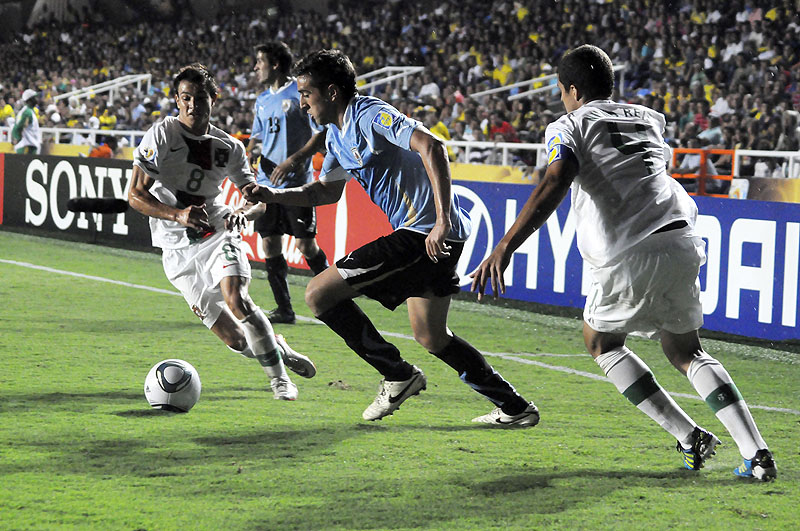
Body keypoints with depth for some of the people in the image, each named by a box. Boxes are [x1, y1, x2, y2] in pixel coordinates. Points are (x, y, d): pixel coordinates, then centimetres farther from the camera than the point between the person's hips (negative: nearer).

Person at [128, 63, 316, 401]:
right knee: (235, 339, -7)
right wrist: (178, 214, -26)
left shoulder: (229, 147, 2)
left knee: (236, 299, -29)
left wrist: (243, 215, -12)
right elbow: (135, 196, -10)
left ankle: (280, 378, -15)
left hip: (217, 234, 1)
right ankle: (280, 351, 23)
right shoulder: (162, 135, -8)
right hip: (178, 251, -1)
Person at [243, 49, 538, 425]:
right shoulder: (336, 134, 17)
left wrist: (443, 221, -31)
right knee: (430, 336, 19)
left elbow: (432, 147, -25)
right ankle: (516, 408, 24)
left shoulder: (371, 115, -13)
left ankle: (399, 376, 1)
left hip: (424, 233, -11)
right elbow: (327, 191, 29)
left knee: (319, 294, -9)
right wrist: (272, 196, 15)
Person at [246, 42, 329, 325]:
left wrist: (293, 160, -19)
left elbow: (321, 134, -10)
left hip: (297, 181, -6)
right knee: (270, 244, 1)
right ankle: (284, 309, 6)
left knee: (305, 244, -6)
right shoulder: (262, 100, 15)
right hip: (267, 181, 7)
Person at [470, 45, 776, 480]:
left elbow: (552, 189, -13)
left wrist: (504, 250, -22)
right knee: (685, 351, 20)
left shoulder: (569, 128, 6)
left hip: (629, 258, -5)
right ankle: (756, 452, 3)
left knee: (601, 342, 20)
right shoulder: (649, 119, 24)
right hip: (681, 244, 5)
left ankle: (689, 437, 9)